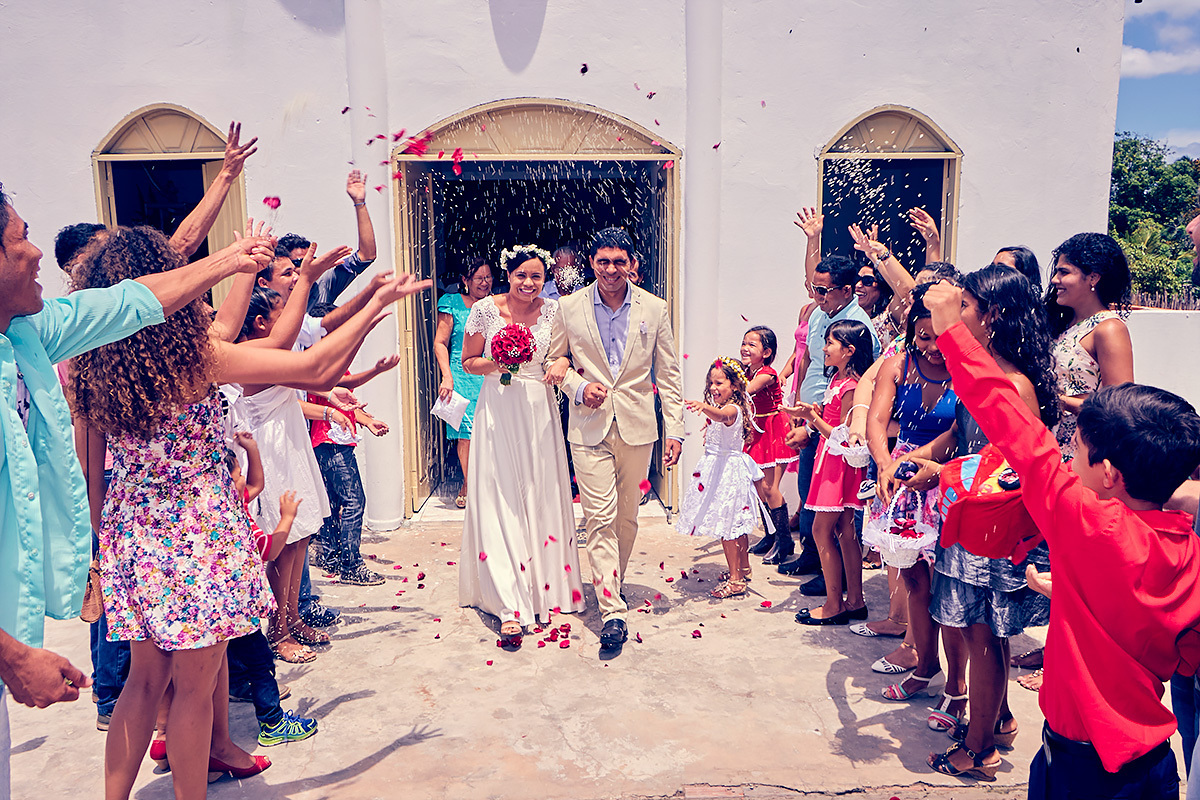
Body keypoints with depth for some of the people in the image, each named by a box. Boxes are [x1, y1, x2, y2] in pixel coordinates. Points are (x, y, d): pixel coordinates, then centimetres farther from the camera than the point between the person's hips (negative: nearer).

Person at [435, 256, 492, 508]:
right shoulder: (452, 304, 4)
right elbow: (440, 343, 2)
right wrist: (447, 376, -9)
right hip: (462, 377, -3)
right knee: (466, 433, -5)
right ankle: (469, 485, 11)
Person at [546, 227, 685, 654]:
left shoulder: (655, 309, 2)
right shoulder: (569, 307, 1)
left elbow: (668, 375, 5)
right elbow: (553, 359, 12)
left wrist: (675, 430, 0)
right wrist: (579, 385, -8)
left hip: (637, 428, 2)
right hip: (590, 427, -1)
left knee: (627, 517, 12)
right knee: (600, 517, -7)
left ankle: (612, 584, 33)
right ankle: (612, 611, -4)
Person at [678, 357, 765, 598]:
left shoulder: (733, 409, -19)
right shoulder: (719, 408, 12)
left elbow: (721, 415, -46)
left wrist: (704, 407, -61)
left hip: (728, 469, -10)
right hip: (717, 467, 10)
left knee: (727, 525, -8)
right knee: (735, 524, 19)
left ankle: (735, 579, -2)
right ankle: (743, 568, 33)